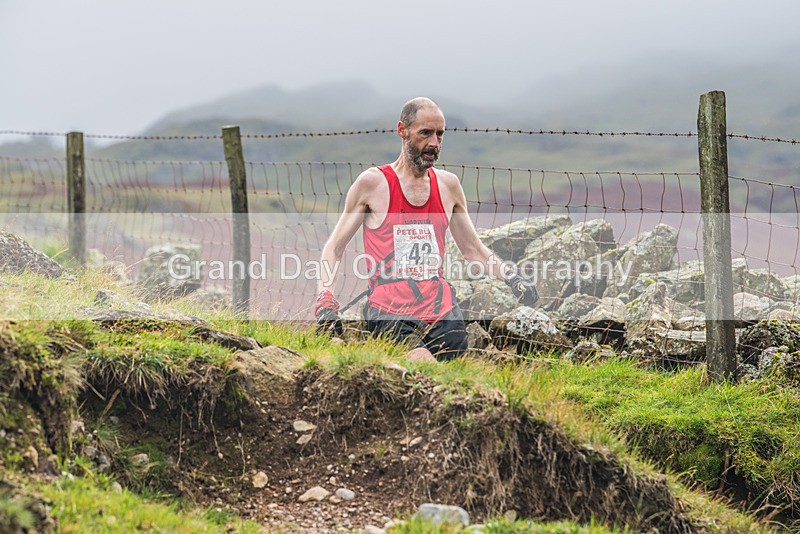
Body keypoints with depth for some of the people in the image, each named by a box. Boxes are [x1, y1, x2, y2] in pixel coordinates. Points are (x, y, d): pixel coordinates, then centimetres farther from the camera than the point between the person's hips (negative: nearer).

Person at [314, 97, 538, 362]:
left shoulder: (448, 185, 15)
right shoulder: (372, 183, 2)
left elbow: (474, 250, 26)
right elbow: (334, 248, 6)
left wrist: (513, 278, 11)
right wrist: (325, 299, -9)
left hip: (443, 312, 5)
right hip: (390, 313, -5)